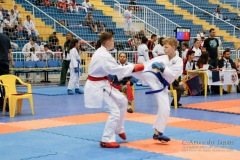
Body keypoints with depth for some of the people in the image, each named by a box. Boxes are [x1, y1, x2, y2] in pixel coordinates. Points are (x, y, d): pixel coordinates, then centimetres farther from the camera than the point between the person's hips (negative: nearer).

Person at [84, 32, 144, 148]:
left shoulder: (101, 52, 9)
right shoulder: (103, 56, -24)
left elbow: (111, 69, 15)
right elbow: (117, 69, -27)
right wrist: (133, 68, -17)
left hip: (102, 84, 10)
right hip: (97, 87, -10)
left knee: (122, 101, 16)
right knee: (114, 112, -10)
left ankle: (119, 129, 30)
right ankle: (106, 141, 0)